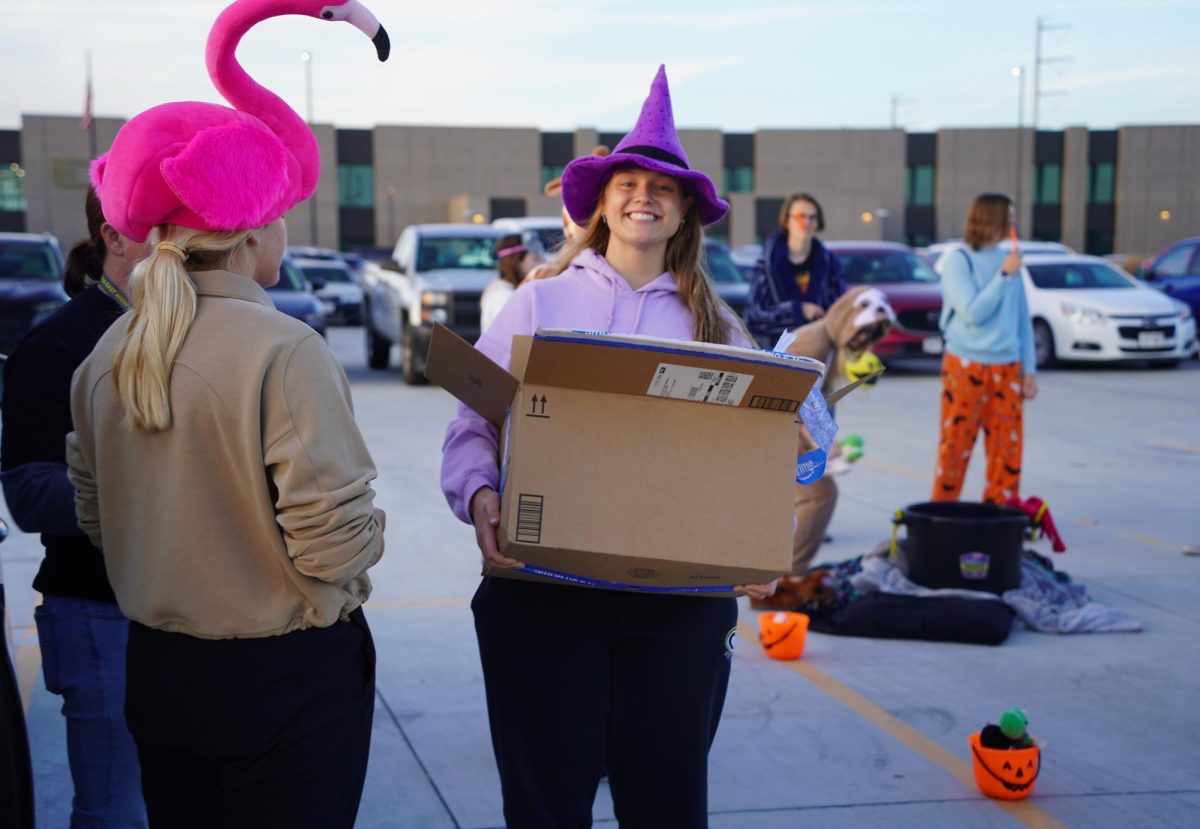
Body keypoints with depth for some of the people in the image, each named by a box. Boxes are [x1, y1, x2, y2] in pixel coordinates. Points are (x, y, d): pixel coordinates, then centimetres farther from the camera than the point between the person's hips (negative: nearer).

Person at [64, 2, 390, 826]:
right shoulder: (282, 350, -20)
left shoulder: (109, 354, 0)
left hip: (158, 667, 6)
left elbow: (93, 514, 10)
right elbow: (333, 533, -22)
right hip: (287, 676, -6)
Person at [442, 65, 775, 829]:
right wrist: (479, 494, -18)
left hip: (680, 593, 1)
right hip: (542, 588, -1)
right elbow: (473, 425, 1)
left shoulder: (716, 326, 10)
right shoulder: (540, 303, 6)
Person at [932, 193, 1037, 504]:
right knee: (956, 446, 1)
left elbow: (1022, 318, 14)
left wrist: (1029, 368, 11)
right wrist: (1004, 275, -13)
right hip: (966, 367, -5)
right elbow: (973, 313, -15)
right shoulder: (958, 260, -6)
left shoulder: (1008, 260, 9)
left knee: (1007, 447, 3)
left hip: (1007, 368, 5)